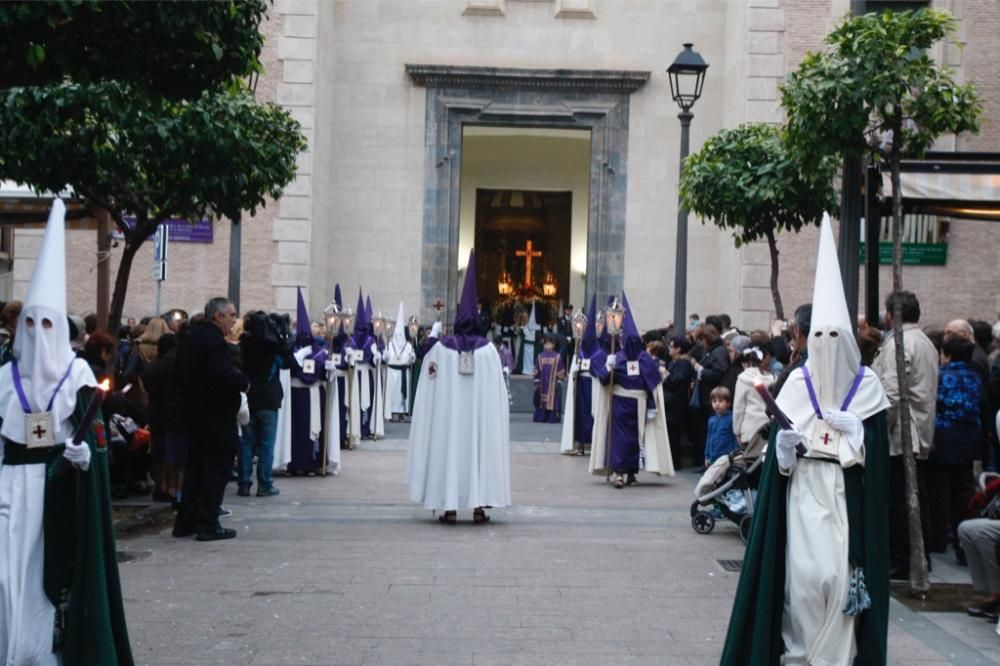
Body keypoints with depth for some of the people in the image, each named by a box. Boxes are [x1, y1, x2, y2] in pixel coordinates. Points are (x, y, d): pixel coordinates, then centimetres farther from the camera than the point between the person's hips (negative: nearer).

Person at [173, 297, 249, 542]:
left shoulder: (190, 338, 11)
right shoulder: (215, 341, -19)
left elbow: (179, 374, 17)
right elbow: (223, 375, -31)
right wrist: (244, 382, -15)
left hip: (194, 412, 9)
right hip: (216, 415, -9)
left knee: (195, 466, 16)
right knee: (217, 468, -2)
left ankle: (185, 522, 20)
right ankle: (207, 525, 0)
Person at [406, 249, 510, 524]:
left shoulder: (439, 349, -3)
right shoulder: (488, 350, -3)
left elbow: (429, 386, 3)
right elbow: (497, 391, 0)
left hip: (446, 410, 0)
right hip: (480, 412, 0)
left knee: (448, 447, 4)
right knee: (479, 446, 6)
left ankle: (450, 507, 2)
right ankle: (479, 505, 3)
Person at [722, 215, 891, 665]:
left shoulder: (867, 385, 2)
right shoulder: (798, 382, 5)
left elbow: (877, 449, 2)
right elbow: (779, 444, 7)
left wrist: (854, 430, -15)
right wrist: (785, 446, -14)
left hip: (847, 492, 0)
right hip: (804, 491, 0)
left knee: (840, 573, -3)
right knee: (804, 571, -4)